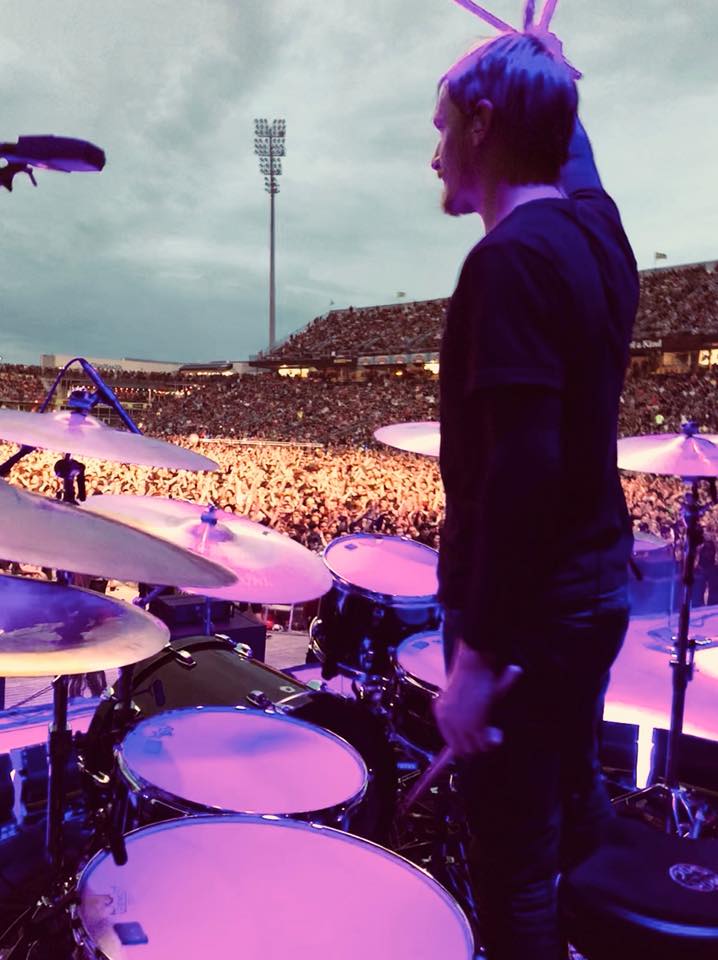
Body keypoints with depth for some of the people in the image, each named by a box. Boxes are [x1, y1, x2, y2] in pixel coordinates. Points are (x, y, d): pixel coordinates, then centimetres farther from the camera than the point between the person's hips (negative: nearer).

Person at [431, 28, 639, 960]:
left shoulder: (511, 259, -20)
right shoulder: (596, 223, 6)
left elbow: (522, 470, -27)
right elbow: (570, 147, 31)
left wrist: (476, 655, -24)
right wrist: (545, 69, 37)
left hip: (530, 610, -9)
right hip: (596, 584, 9)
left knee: (516, 873, 8)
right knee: (576, 817, 27)